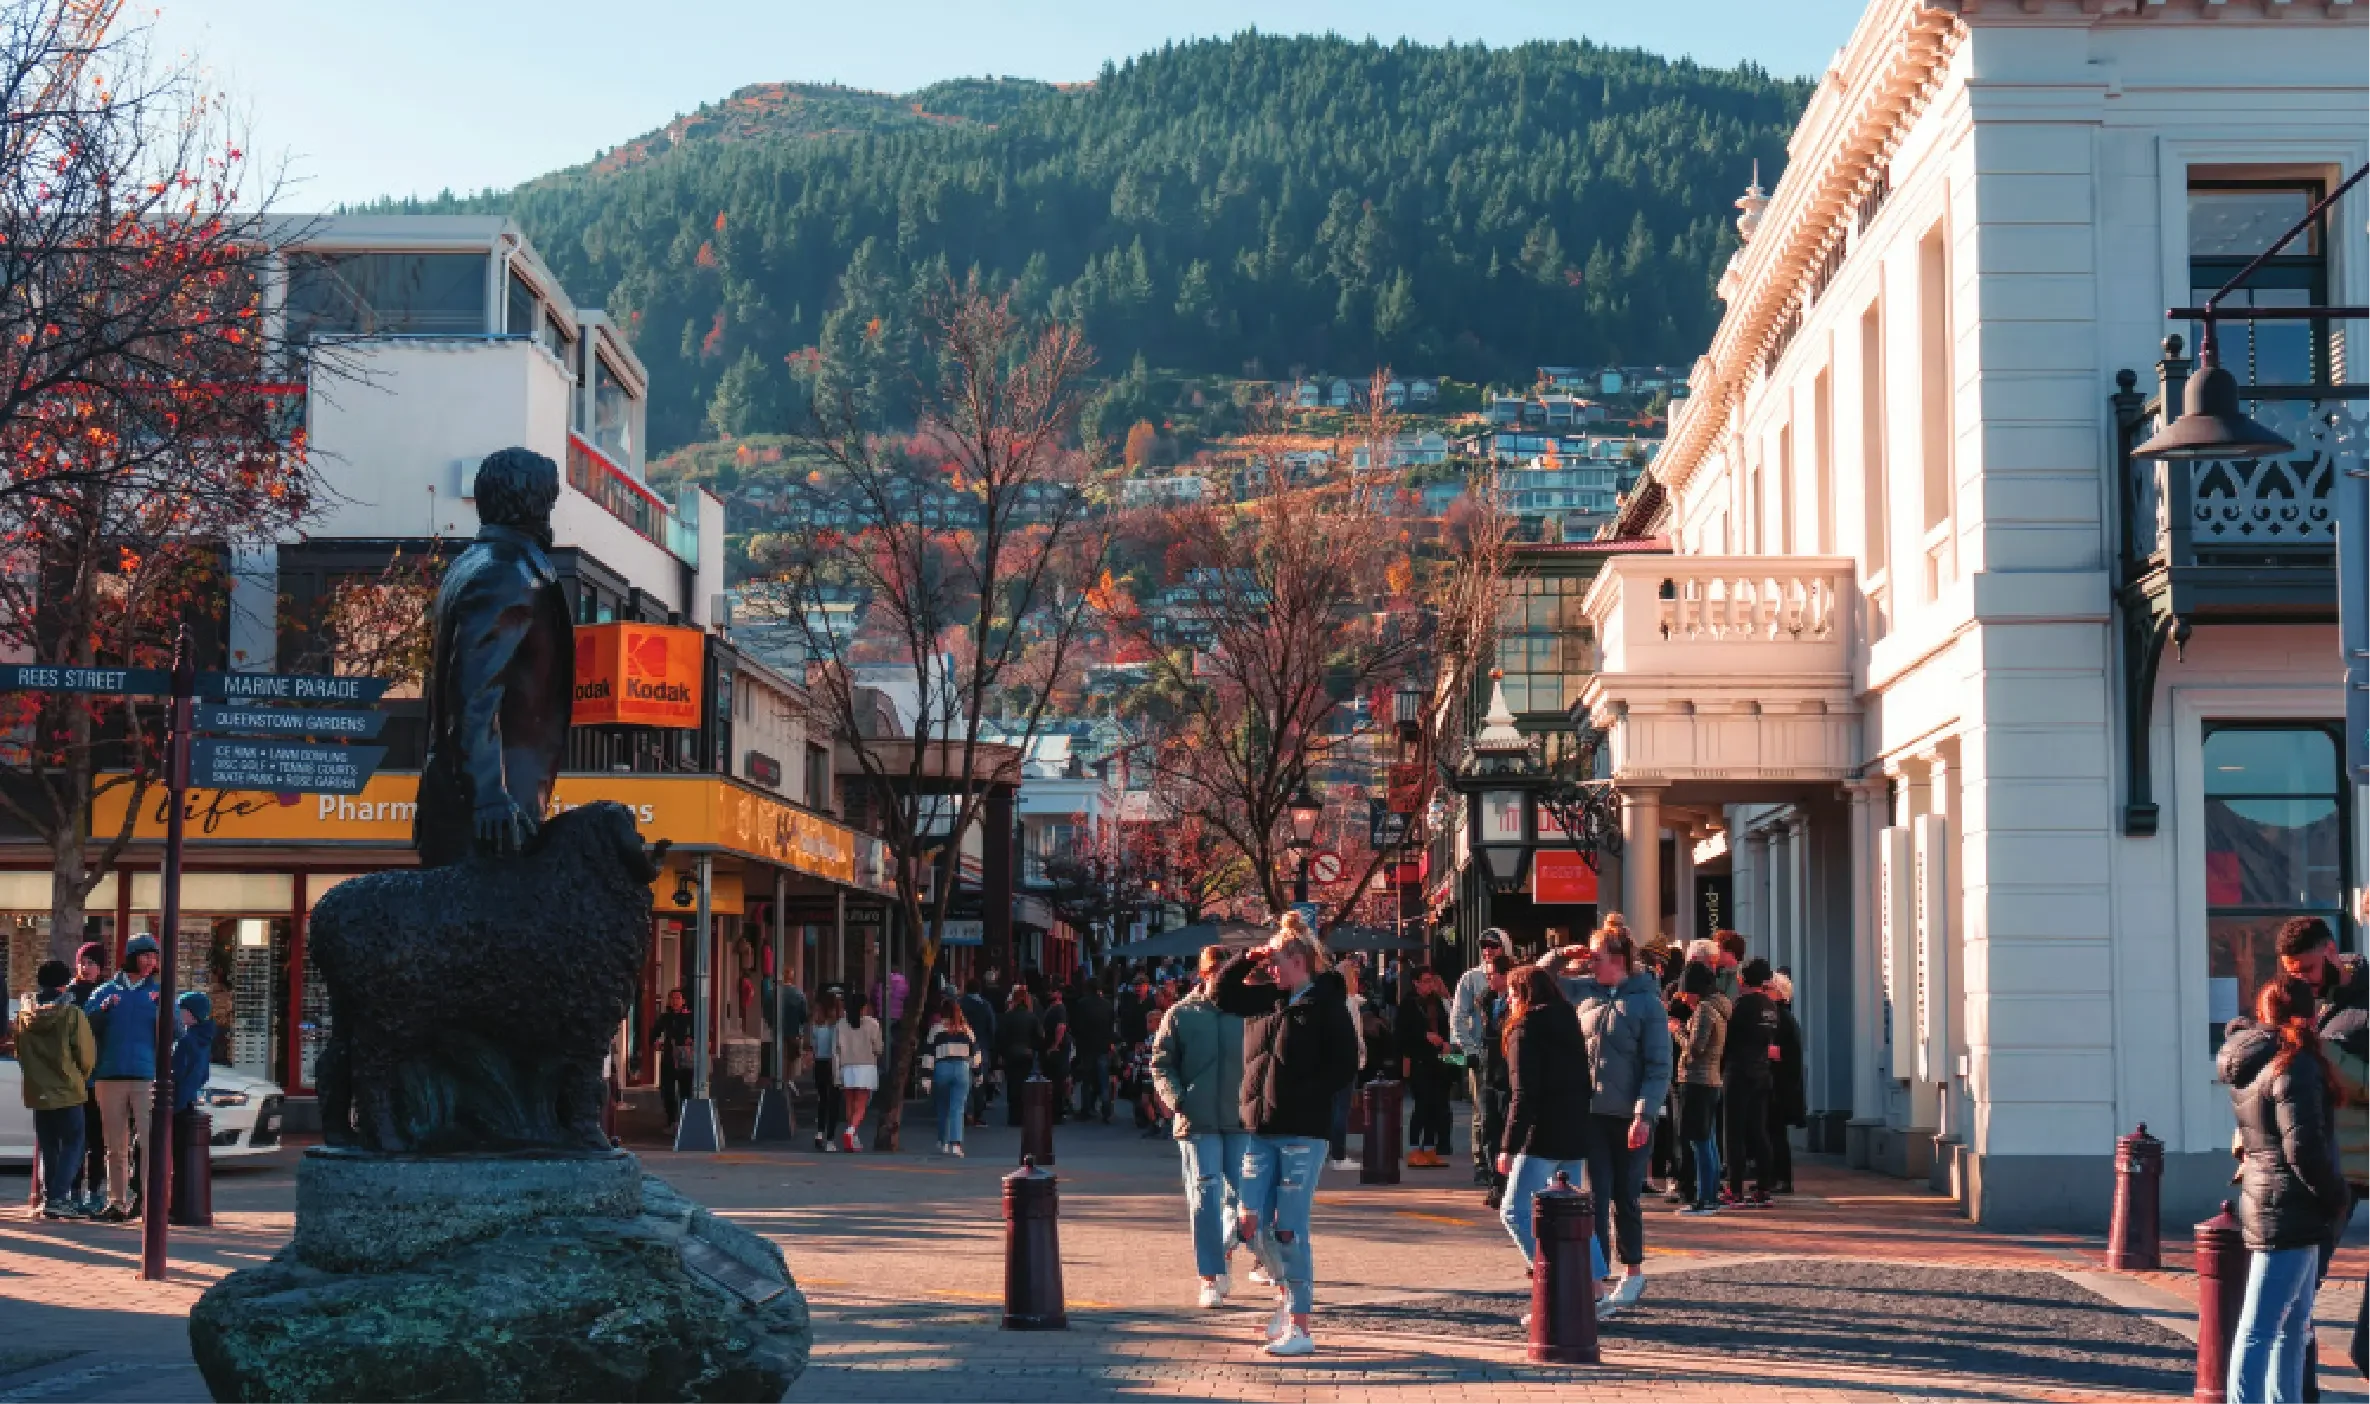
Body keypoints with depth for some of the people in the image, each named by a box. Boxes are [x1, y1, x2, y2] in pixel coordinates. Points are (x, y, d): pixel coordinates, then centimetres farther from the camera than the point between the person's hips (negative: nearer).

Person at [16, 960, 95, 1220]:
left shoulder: (24, 1016, 5)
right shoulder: (72, 1014, -10)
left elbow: (20, 1054, 13)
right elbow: (87, 1054, -7)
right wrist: (81, 1079, 12)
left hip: (37, 1092, 5)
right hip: (68, 1091, -5)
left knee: (47, 1148, 12)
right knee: (73, 1143, 0)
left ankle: (49, 1199, 10)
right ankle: (59, 1198, -14)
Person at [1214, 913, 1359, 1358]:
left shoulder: (1327, 1005, -7)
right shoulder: (1265, 999, 11)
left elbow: (1345, 1066, -10)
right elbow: (1223, 993, 22)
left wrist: (1304, 1096, -15)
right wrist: (1247, 959, 7)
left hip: (1302, 1133, -6)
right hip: (1261, 1131, 6)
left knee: (1289, 1230, -6)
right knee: (1254, 1225, 6)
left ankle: (1299, 1328, 1)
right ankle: (1286, 1291, 30)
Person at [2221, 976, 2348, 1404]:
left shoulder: (2249, 1060, 9)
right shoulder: (2295, 1065, -16)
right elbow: (2304, 1147, -21)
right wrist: (2337, 1197, -9)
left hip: (2264, 1201, 9)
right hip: (2290, 1209, -9)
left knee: (2294, 1326, 17)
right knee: (2259, 1328, -11)